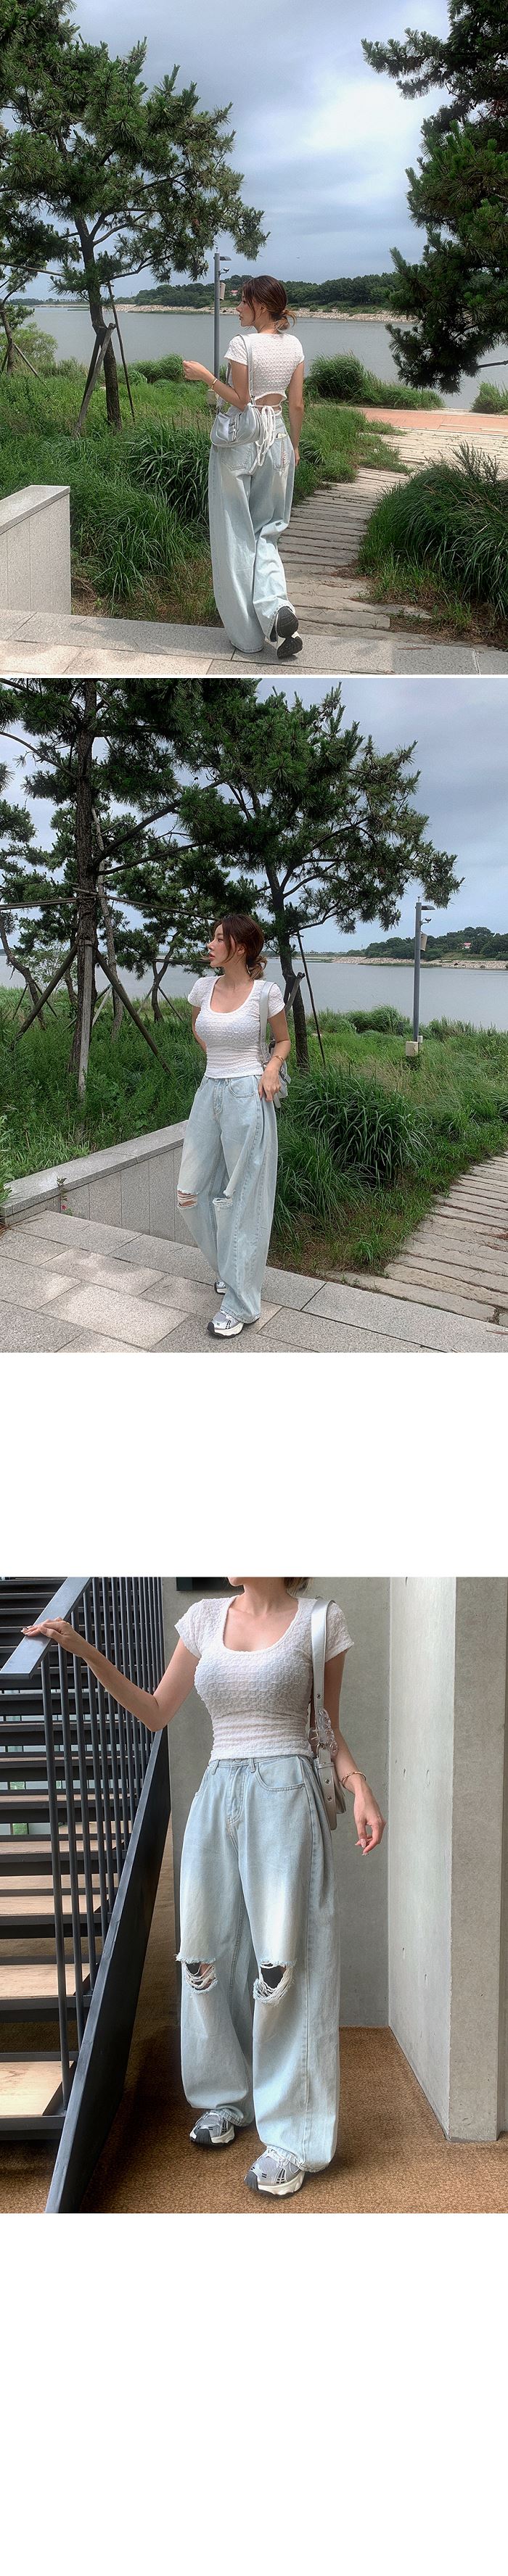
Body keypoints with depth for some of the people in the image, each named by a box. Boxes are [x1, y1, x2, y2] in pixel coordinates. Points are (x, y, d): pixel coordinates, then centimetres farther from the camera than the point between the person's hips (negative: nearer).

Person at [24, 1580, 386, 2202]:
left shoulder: (318, 1621, -1)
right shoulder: (206, 1619, 8)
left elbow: (329, 1731, 6)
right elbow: (155, 1712, 14)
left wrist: (359, 1787, -11)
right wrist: (84, 1651, 5)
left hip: (285, 1796, -4)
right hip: (217, 1796, 4)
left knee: (281, 1962, -5)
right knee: (206, 1954, 6)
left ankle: (292, 2137, 2)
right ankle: (226, 2099, 27)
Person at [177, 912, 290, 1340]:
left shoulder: (266, 993, -8)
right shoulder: (204, 987, 4)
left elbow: (283, 1039, 7)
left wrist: (271, 1068, -10)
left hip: (247, 1097, -6)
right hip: (210, 1092, 6)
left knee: (241, 1199, -2)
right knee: (191, 1193, 9)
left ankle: (240, 1304, 5)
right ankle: (230, 1266, 33)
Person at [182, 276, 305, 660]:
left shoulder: (243, 344, -16)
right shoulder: (294, 346, 3)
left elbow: (240, 400, -13)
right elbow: (297, 404, 6)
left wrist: (206, 376, -5)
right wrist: (295, 445, 18)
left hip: (239, 440, -5)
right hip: (276, 438, 5)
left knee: (237, 534, 4)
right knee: (267, 529, 15)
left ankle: (247, 634, 5)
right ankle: (277, 608, -11)